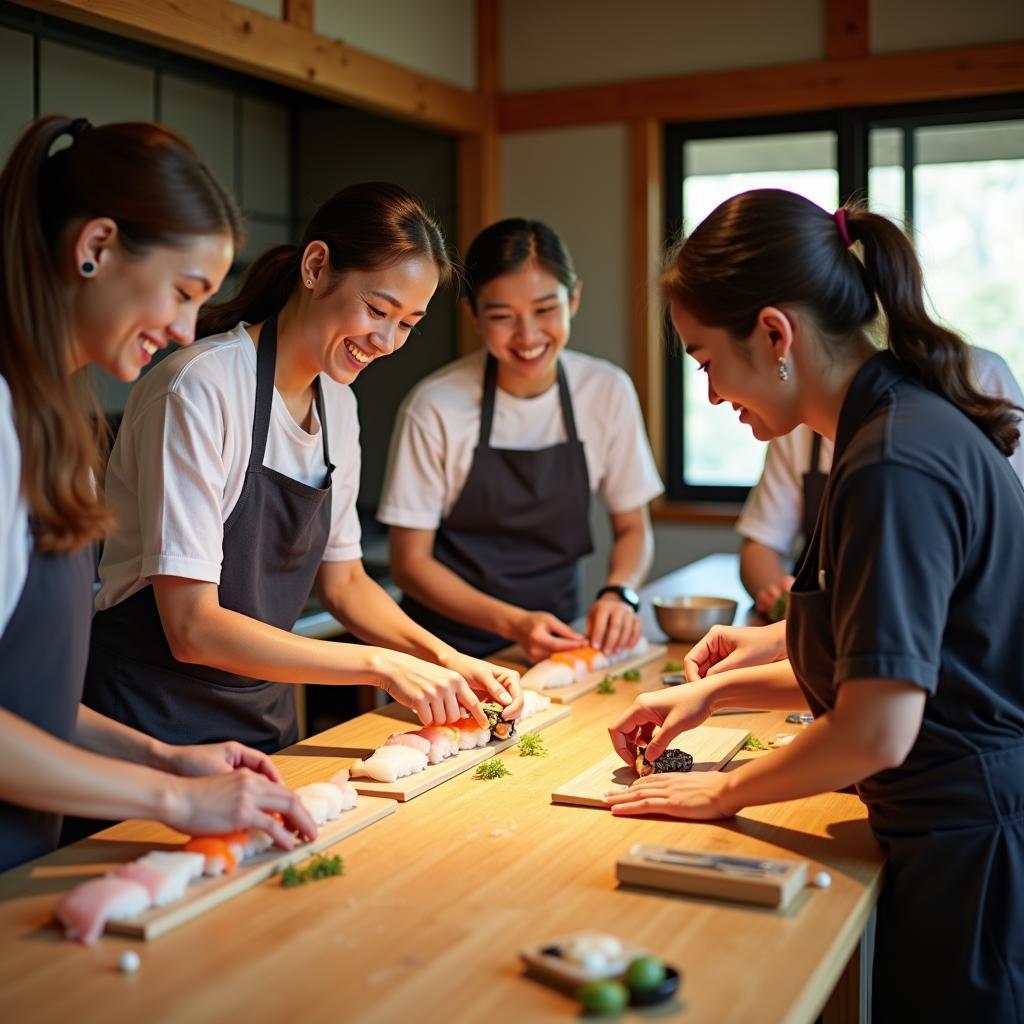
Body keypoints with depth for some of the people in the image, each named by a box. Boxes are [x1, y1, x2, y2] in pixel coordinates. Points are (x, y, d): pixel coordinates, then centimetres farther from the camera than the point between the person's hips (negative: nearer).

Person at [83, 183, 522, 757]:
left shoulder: (337, 404, 3)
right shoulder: (201, 389, -21)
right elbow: (192, 629, -24)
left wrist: (444, 660, -5)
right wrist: (381, 663, -25)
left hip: (267, 716, 7)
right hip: (157, 723, -7)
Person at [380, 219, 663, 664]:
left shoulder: (608, 391, -5)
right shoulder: (435, 408, -14)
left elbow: (632, 529, 7)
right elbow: (410, 562, -7)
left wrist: (618, 594, -14)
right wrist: (514, 623, -20)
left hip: (557, 638, 1)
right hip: (453, 641, -1)